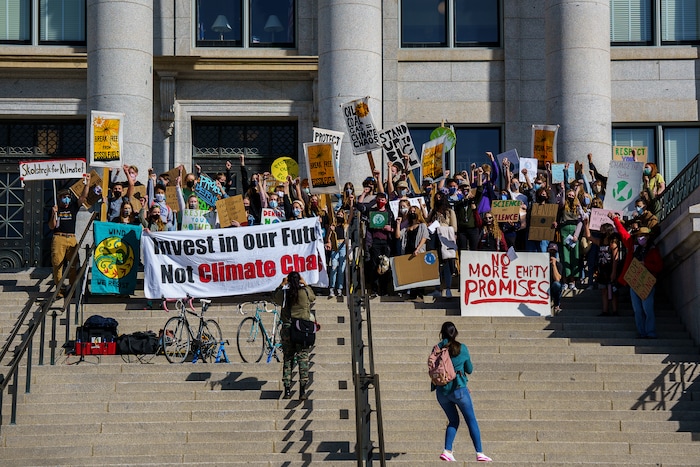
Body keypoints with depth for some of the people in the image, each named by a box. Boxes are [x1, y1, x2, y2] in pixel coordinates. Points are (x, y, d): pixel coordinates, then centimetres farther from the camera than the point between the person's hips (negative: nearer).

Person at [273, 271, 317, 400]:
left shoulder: (284, 294, -1)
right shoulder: (305, 292, -3)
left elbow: (276, 296, 23)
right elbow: (313, 297, 21)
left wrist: (282, 285, 32)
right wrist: (305, 284, 29)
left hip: (287, 330, 1)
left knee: (288, 359, 10)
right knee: (303, 359, 1)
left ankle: (287, 390, 8)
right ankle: (302, 391, -4)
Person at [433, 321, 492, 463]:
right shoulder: (462, 348, -4)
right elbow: (469, 370, 7)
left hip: (441, 391, 3)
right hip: (458, 388, -3)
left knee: (453, 421, 17)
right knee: (471, 420, 6)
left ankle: (447, 451, 3)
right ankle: (479, 453, 0)